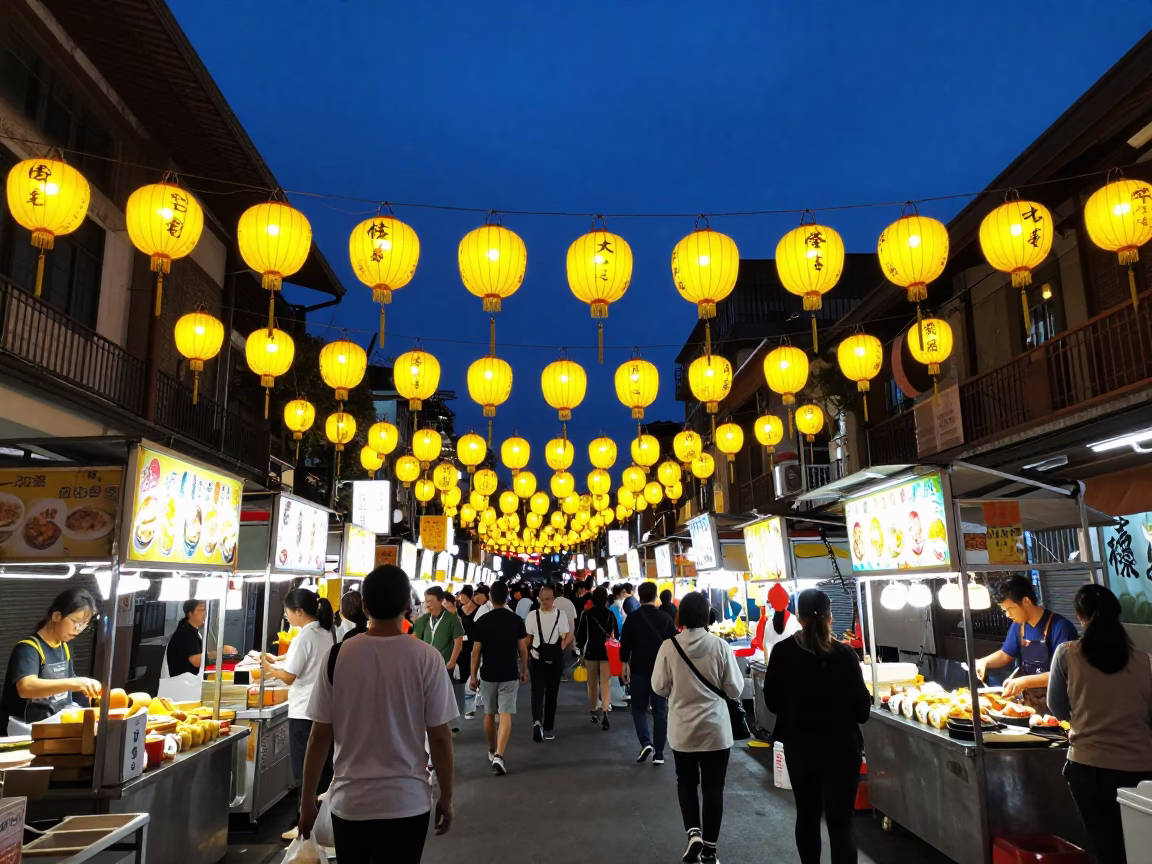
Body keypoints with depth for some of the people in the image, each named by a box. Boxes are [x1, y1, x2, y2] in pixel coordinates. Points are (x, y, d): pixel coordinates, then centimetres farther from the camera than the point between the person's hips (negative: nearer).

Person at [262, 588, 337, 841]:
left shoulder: (303, 638, -16)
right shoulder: (327, 634, 8)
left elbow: (289, 677, -13)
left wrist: (269, 669, 5)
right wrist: (277, 664, 15)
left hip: (305, 712, -8)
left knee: (305, 771, 3)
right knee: (323, 768, 14)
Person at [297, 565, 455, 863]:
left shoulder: (338, 656, -8)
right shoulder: (427, 658, -13)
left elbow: (319, 737, -4)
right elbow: (439, 738, -9)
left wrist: (307, 800, 8)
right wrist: (446, 798, 4)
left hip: (349, 801, 2)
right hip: (406, 802, -2)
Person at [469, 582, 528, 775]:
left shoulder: (482, 621, -6)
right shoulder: (517, 620, -4)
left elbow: (476, 652, -4)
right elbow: (523, 649, 0)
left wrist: (473, 675, 5)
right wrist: (524, 669, 15)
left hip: (487, 674, 1)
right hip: (509, 674, -1)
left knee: (489, 714, 17)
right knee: (505, 716, -3)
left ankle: (492, 751, 32)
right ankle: (499, 756, -16)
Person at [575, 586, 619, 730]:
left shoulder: (586, 614, -2)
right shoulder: (610, 614, -1)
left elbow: (580, 635, 0)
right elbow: (616, 635, 1)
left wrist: (581, 653, 9)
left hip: (590, 652, 1)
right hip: (607, 652, -1)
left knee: (592, 684, 15)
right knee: (606, 683, -3)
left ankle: (594, 712, 25)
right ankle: (604, 711, -23)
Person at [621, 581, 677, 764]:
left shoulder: (632, 618, -6)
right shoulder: (665, 618, -1)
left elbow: (625, 644, -5)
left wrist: (625, 665, 6)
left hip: (639, 669, -1)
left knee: (639, 708, 13)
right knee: (660, 711, 7)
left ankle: (646, 743, -6)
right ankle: (658, 753, 6)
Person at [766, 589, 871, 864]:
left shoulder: (782, 652, -11)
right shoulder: (844, 654, -16)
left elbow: (772, 702, -1)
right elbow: (862, 709, -10)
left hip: (799, 746, 2)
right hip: (841, 747, -2)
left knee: (807, 815, 20)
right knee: (842, 821, 7)